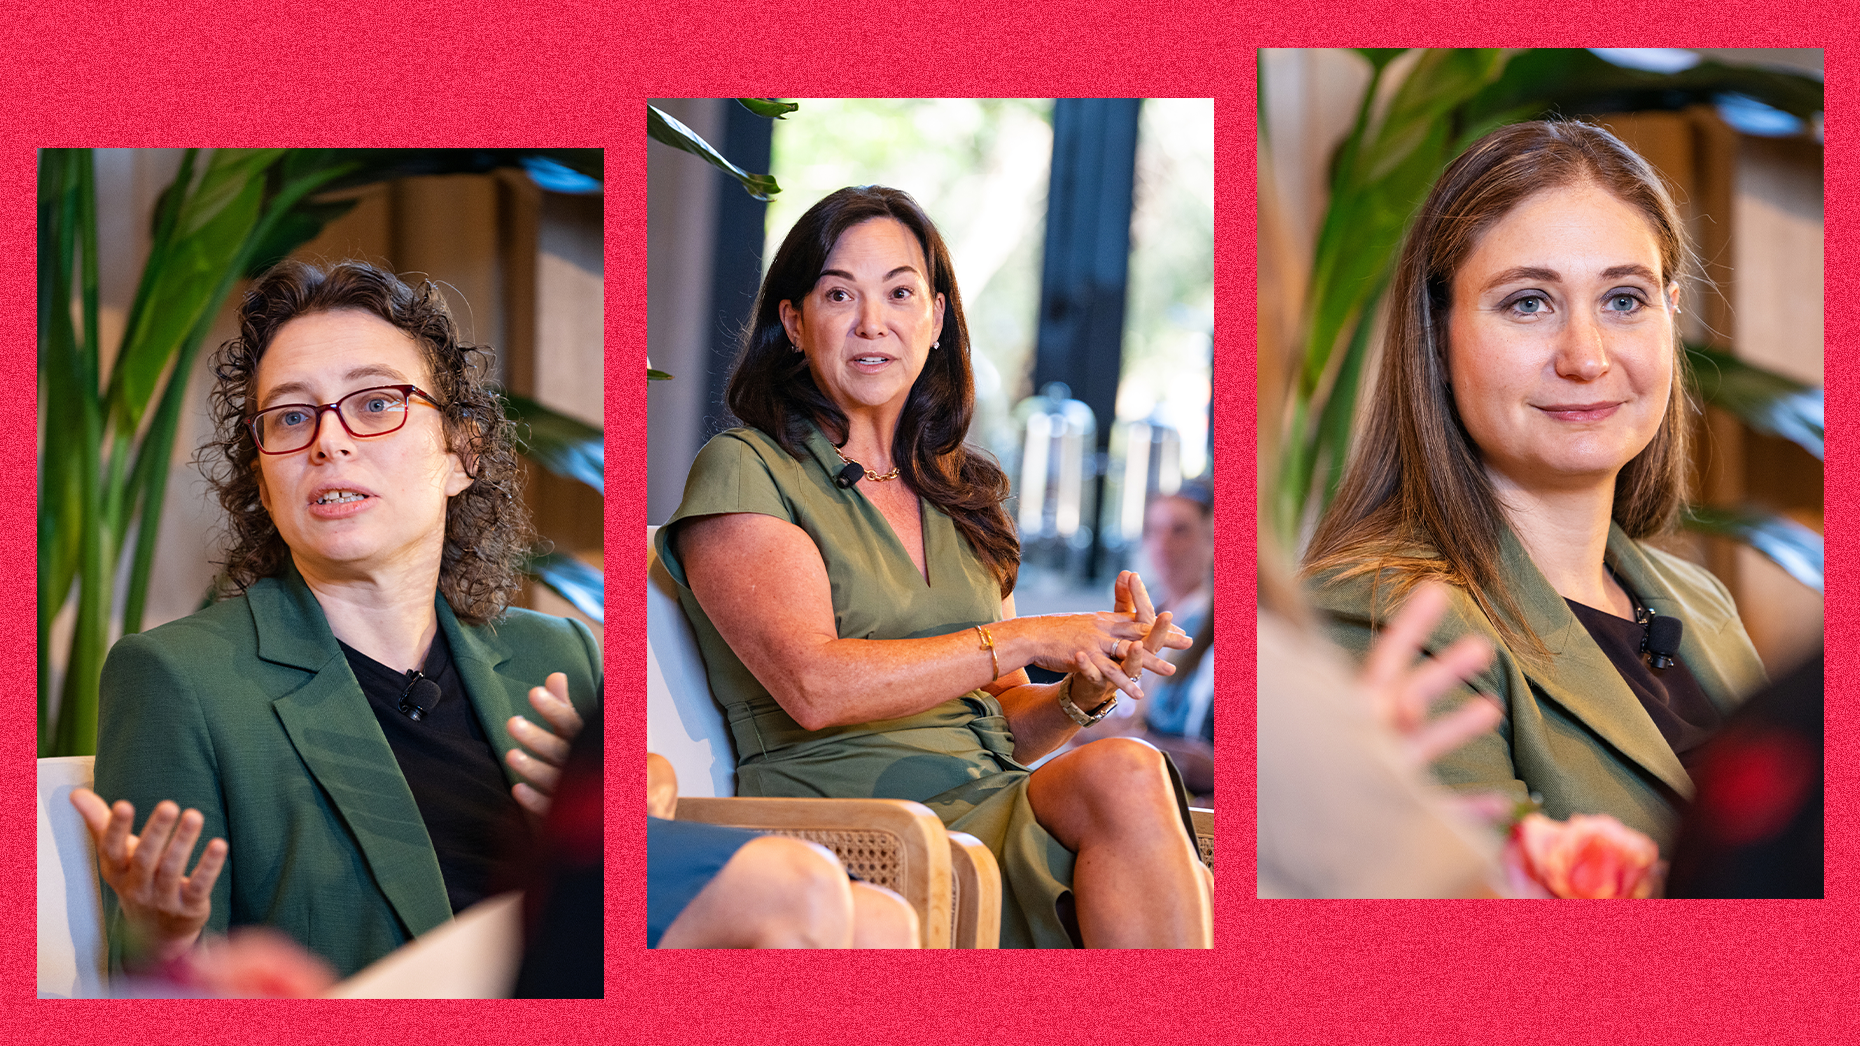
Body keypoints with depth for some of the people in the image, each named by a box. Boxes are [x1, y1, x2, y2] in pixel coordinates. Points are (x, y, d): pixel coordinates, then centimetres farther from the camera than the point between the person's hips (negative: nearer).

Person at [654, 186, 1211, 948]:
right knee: (1125, 779, -30)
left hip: (996, 809, 6)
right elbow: (814, 687, -14)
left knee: (1125, 772, -29)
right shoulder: (740, 471, 1)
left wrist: (1086, 692, 2)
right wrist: (1027, 641, -10)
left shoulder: (958, 497, 22)